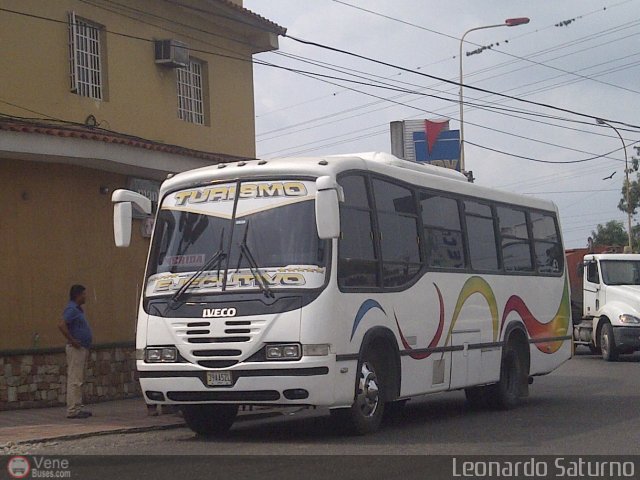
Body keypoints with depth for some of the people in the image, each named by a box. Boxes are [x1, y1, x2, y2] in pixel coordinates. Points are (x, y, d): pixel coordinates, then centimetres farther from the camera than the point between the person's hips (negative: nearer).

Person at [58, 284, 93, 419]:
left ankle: (77, 409, 17)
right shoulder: (71, 309, -15)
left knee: (77, 380, 13)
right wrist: (72, 341, -22)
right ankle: (73, 410, -8)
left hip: (82, 348, 10)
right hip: (76, 348, -10)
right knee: (75, 380, -9)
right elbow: (62, 325, -28)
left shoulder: (77, 309, 16)